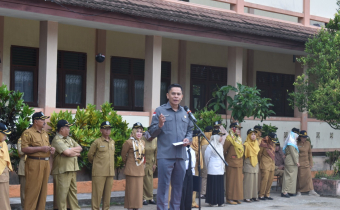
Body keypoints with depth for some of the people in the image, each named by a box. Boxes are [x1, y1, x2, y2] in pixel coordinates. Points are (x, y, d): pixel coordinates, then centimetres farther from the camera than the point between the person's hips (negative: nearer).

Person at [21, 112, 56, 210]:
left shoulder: (45, 133, 20)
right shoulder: (28, 133, -6)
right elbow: (24, 149, -15)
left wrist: (51, 148, 8)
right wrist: (41, 148, -18)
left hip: (46, 163, 8)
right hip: (34, 164, -8)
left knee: (43, 189, 9)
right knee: (33, 189, -6)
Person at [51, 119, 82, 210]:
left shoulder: (69, 139, 18)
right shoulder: (57, 140, -10)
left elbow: (80, 148, 12)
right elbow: (67, 152, -21)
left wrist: (71, 150, -7)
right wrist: (75, 150, -1)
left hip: (72, 169, 9)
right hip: (62, 170, -9)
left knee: (73, 191, 13)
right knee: (62, 192, -4)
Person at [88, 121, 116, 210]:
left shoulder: (112, 142, 11)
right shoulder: (97, 142, -5)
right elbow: (90, 155, 3)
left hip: (110, 172, 5)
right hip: (99, 172, -5)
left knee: (107, 193, 9)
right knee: (97, 193, -3)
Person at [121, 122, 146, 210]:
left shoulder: (143, 143, 11)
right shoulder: (128, 142, -9)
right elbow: (123, 155, 0)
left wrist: (142, 164, 14)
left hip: (140, 170, 6)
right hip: (131, 170, -6)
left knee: (139, 190, 8)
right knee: (131, 190, -3)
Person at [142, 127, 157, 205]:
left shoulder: (155, 140, -5)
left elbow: (156, 152, 4)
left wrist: (155, 164, 5)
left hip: (151, 162, 4)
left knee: (150, 180, 5)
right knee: (143, 180, -3)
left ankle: (150, 198, 10)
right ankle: (144, 198, 1)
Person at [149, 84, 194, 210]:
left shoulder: (186, 113, 14)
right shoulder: (160, 111, -1)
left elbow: (190, 130, 21)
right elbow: (152, 133, -3)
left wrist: (188, 139, 0)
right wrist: (159, 125, -23)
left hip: (181, 156, 5)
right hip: (165, 156, -5)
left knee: (178, 186, 12)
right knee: (163, 186, -3)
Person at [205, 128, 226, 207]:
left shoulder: (220, 145, 11)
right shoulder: (210, 146, -8)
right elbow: (207, 156, -2)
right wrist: (208, 166, 5)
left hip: (220, 169, 7)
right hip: (213, 169, -7)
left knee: (220, 185, 6)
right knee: (213, 185, -3)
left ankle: (220, 201, 11)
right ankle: (212, 201, 3)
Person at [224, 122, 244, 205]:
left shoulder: (239, 139, 14)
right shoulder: (229, 139, -11)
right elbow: (224, 151, -11)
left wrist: (241, 162, 14)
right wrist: (226, 159, -1)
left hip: (239, 164, 8)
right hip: (231, 163, -8)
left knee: (238, 181, 9)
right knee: (231, 181, -3)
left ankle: (236, 198, 15)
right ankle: (230, 198, 1)